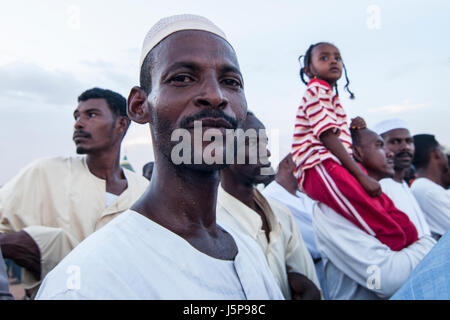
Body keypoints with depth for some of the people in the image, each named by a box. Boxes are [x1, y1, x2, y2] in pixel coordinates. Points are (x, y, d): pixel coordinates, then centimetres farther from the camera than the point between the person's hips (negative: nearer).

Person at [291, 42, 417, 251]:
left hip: (339, 166, 10)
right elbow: (328, 136, -12)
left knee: (406, 227, -1)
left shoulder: (330, 94, 30)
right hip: (320, 168, -10)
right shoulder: (316, 90, 1)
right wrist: (361, 176, -16)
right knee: (392, 234, -19)